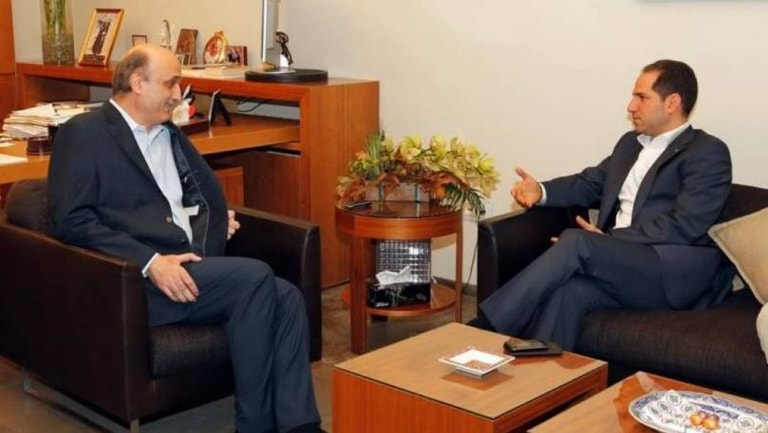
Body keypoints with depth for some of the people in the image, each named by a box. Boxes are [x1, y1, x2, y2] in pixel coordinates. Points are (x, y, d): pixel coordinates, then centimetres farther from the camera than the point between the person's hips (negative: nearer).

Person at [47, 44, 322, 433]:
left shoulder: (171, 134, 21)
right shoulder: (83, 133, -1)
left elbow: (208, 192, 34)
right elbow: (70, 220, -11)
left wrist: (219, 217, 9)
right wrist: (150, 261, -21)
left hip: (193, 267, 7)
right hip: (134, 278, -7)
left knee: (287, 297, -18)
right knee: (255, 276, -26)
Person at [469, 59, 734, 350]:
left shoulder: (709, 153, 0)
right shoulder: (631, 143, 24)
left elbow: (684, 226, -12)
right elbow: (590, 183, 28)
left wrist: (608, 239, -16)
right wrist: (541, 191, 6)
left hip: (677, 275, -5)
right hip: (620, 264, 6)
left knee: (575, 242, -28)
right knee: (568, 292, -30)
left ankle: (486, 328, -27)